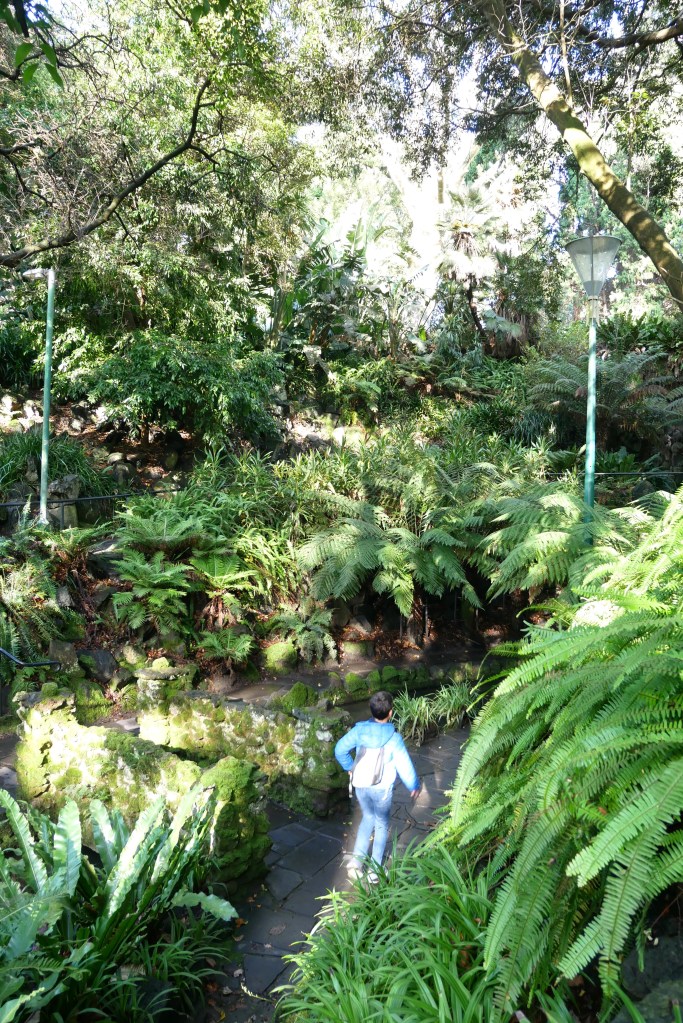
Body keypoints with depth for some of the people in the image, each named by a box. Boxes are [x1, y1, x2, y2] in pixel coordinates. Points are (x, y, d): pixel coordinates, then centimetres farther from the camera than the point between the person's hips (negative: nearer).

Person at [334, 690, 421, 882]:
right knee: (382, 824, 17)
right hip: (382, 789, -4)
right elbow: (405, 766, -18)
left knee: (368, 818, 26)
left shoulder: (360, 729, -14)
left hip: (361, 785, 4)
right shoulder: (393, 738, -25)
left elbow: (340, 750, -3)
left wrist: (350, 767, 14)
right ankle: (374, 869, 24)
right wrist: (414, 786, 0)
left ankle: (357, 860, 21)